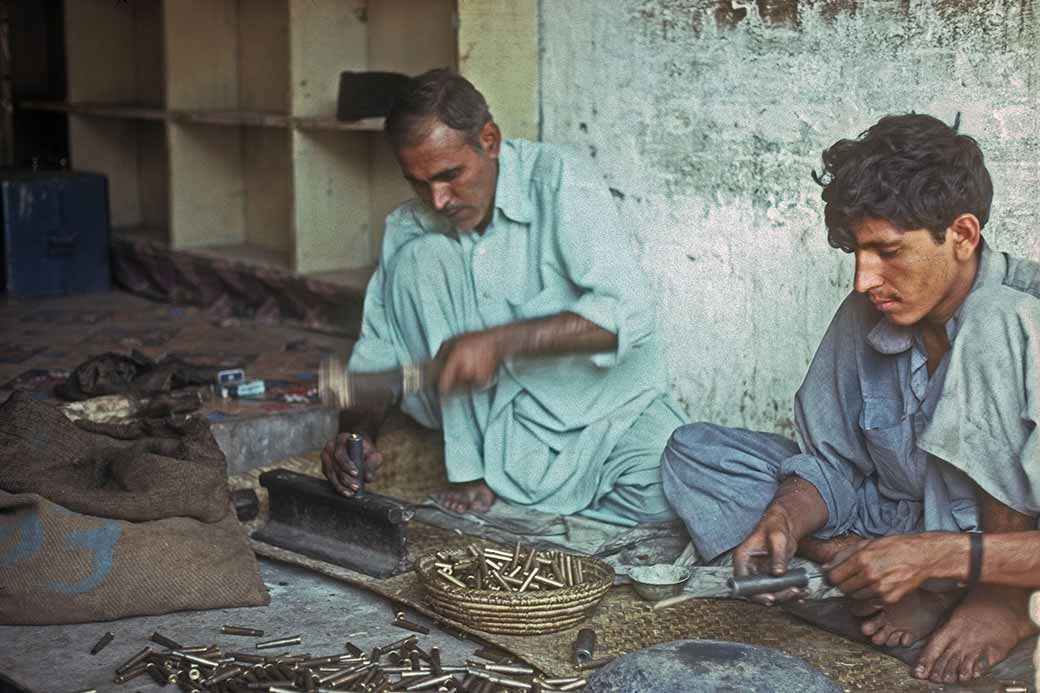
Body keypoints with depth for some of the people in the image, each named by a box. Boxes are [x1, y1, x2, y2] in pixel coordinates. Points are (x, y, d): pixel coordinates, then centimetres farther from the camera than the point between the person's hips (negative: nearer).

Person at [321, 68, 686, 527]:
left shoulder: (557, 181, -16)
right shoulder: (410, 229, -4)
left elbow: (628, 312, -26)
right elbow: (378, 347, 1)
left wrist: (500, 341, -34)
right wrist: (358, 432, -18)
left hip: (606, 405, -3)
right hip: (494, 415, 3)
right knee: (420, 257, -17)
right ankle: (473, 470, -14)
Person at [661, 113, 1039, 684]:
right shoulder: (864, 319, -6)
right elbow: (832, 466, 2)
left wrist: (935, 554, -34)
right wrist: (785, 519, -19)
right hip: (896, 520, 7)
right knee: (694, 453, -3)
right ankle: (922, 595, -13)